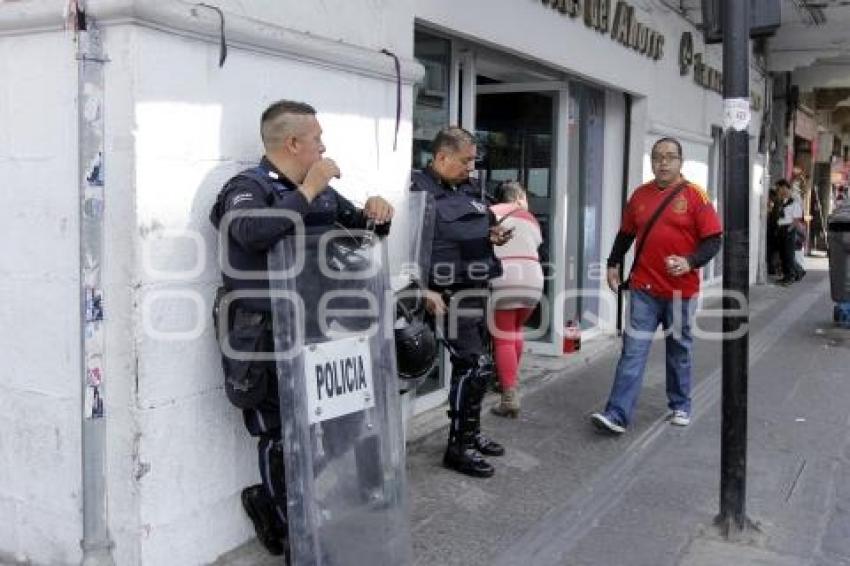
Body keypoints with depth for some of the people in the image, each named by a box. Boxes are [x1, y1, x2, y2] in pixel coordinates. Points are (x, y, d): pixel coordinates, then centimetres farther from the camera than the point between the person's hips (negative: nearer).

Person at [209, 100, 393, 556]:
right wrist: (308, 190, -24)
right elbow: (253, 233, -33)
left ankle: (268, 503, 33)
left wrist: (376, 212, -1)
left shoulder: (321, 190, 11)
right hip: (268, 337, -7)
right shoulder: (248, 187, -11)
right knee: (282, 434, 3)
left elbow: (359, 226, 23)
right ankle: (286, 527, 23)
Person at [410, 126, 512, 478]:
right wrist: (423, 290, -26)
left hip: (476, 290, 9)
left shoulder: (468, 189, 13)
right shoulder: (419, 191, -14)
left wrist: (494, 235, 5)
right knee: (475, 367, -8)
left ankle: (471, 433, 30)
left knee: (471, 365, 16)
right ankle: (458, 448, 4)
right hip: (449, 295, -8)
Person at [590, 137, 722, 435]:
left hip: (680, 290, -2)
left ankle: (680, 407, 31)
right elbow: (625, 234, 18)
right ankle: (617, 415, -4)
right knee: (633, 350, -2)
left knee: (679, 350, 14)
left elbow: (712, 240, -7)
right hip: (643, 288, 2)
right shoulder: (640, 195, 6)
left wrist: (690, 262, -22)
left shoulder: (695, 195, -5)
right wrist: (613, 264, 12)